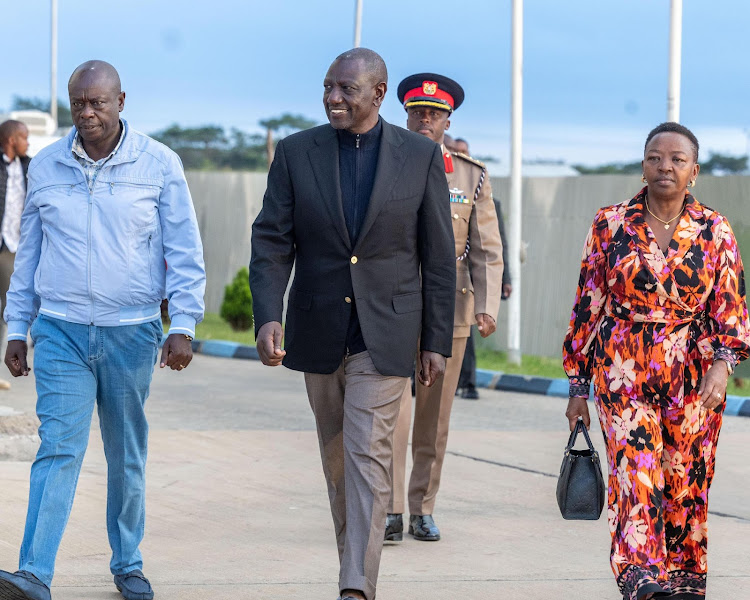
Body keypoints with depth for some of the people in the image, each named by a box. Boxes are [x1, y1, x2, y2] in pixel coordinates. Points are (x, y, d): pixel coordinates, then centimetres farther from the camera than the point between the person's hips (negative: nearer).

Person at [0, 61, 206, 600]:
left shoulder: (159, 165, -1)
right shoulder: (46, 167, 5)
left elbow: (185, 251, 0)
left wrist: (183, 326, -8)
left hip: (132, 333, 0)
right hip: (61, 332, 0)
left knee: (128, 457, 9)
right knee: (59, 447, -12)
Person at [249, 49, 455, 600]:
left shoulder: (421, 156, -3)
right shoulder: (297, 153, 0)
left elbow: (438, 257, 0)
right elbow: (271, 241, -2)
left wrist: (438, 342, -1)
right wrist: (268, 316, -17)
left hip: (384, 334, -3)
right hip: (319, 333, 3)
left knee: (369, 456, -12)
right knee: (337, 458, 13)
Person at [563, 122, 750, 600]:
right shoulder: (611, 225, 4)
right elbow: (588, 306, 7)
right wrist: (578, 385, 6)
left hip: (694, 378, 1)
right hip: (624, 375, -1)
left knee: (686, 482, 4)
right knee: (635, 471, -18)